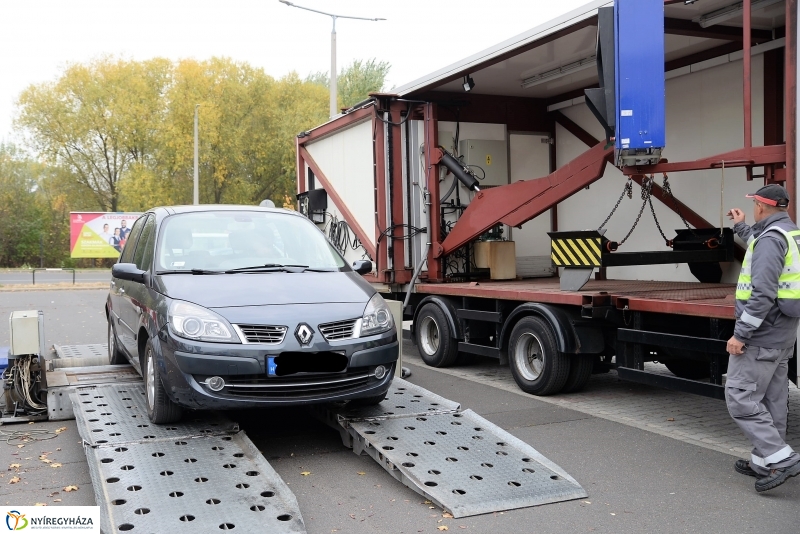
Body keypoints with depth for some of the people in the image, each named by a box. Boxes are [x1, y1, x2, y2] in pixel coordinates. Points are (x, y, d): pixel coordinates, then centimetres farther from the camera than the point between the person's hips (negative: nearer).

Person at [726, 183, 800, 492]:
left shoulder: (771, 238, -17)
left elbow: (763, 293, -26)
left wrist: (740, 333, -23)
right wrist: (740, 227, 50)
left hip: (761, 335, -10)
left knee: (740, 396, -7)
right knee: (772, 400, 12)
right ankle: (763, 462, 20)